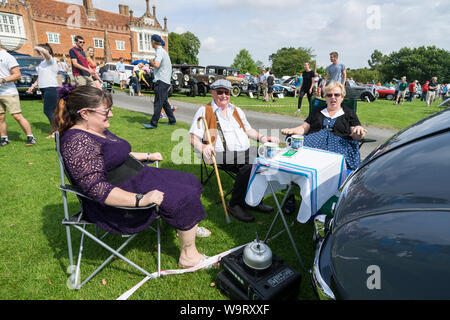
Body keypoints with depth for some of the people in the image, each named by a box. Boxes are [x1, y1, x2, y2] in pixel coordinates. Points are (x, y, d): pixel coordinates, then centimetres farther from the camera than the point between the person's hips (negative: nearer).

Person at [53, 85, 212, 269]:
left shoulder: (98, 130, 8)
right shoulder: (77, 141, -24)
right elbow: (96, 189, -31)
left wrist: (148, 156, 26)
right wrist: (140, 200, -38)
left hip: (133, 178, 10)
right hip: (116, 205, -10)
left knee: (187, 182, 13)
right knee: (185, 198, -15)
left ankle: (187, 227, 34)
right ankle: (189, 256, 2)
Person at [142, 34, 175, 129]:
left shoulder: (160, 51, -10)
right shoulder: (163, 51, 22)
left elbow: (156, 65, -24)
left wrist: (151, 61, -5)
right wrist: (152, 63, 15)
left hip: (162, 80, -10)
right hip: (165, 80, 10)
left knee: (158, 102, -12)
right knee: (164, 102, 15)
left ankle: (154, 123, -13)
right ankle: (172, 121, 20)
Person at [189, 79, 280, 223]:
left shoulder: (237, 110, 27)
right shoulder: (204, 111, 7)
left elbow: (249, 130, 28)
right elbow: (193, 137, -3)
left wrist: (262, 138, 9)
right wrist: (203, 147, -25)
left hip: (246, 152, 7)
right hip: (223, 155, -6)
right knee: (249, 167, -32)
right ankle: (235, 205, -13)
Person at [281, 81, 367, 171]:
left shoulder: (349, 113, 20)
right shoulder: (317, 112, 26)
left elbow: (356, 136, 11)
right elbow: (304, 128, 19)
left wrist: (359, 132, -14)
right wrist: (292, 130, -2)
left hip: (339, 141, -2)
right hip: (315, 139, 2)